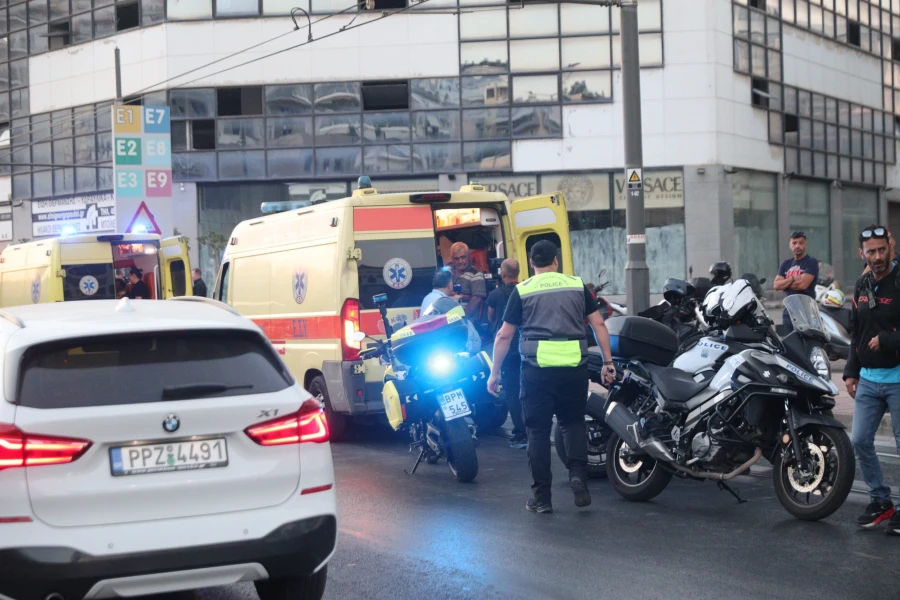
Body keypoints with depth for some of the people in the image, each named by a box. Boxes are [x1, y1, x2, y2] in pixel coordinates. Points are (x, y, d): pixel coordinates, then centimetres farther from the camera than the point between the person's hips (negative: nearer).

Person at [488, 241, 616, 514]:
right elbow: (598, 323, 6)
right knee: (573, 422, 18)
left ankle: (541, 496, 7)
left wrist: (495, 373, 12)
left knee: (538, 430, 6)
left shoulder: (522, 291, 4)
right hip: (574, 366, 2)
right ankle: (578, 474, -4)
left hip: (537, 368, -1)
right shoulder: (577, 286, 9)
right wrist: (607, 362, 9)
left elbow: (504, 335, 4)